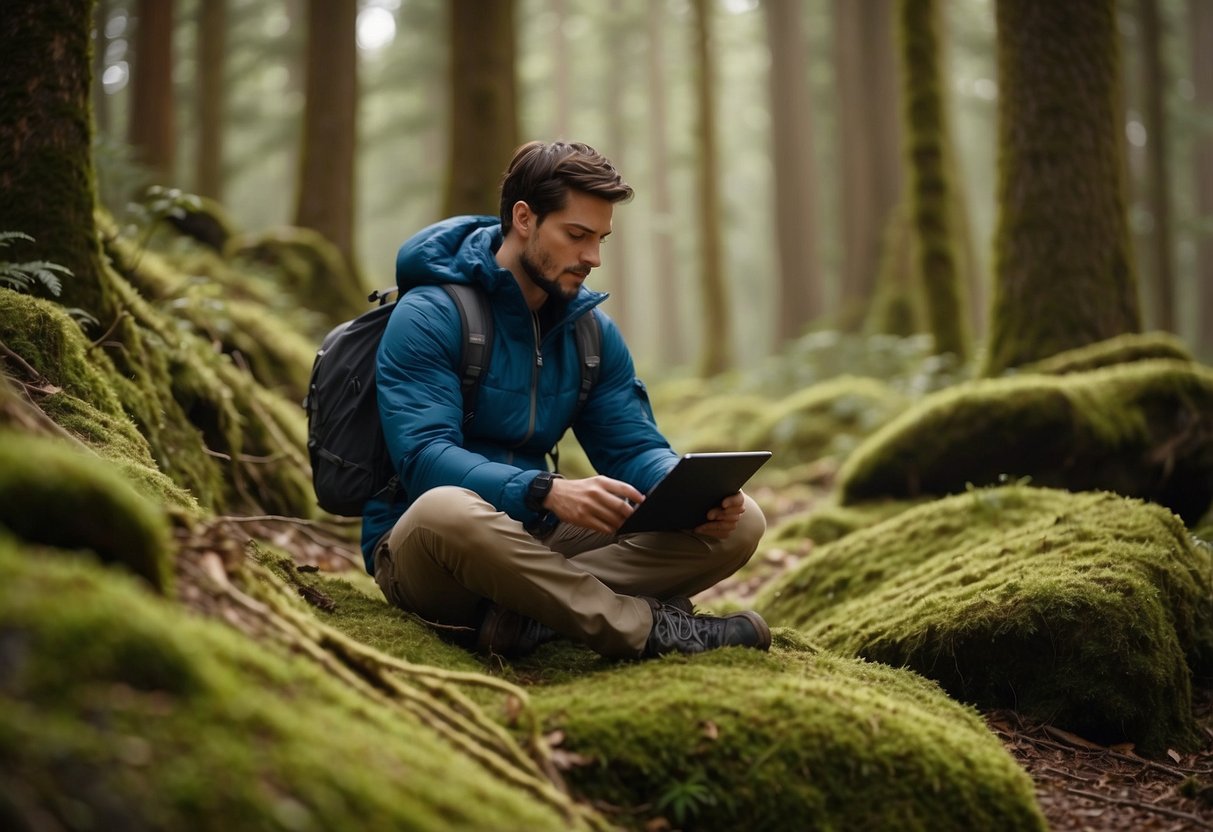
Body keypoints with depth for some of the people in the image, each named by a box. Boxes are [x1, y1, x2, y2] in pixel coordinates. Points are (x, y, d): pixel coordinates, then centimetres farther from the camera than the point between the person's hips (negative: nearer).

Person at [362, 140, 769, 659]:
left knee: (740, 523, -10)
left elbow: (635, 448, 7)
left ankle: (526, 612, -28)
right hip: (421, 549, -6)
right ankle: (646, 628, -28)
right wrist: (547, 492, -37)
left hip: (533, 543, 6)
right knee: (447, 509, -43)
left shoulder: (593, 331, 10)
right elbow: (424, 458, -22)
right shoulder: (429, 315, -11)